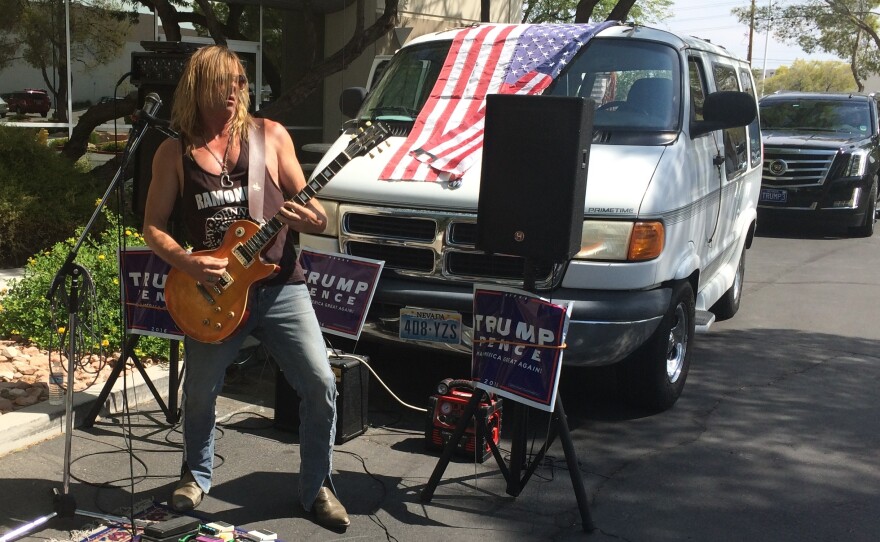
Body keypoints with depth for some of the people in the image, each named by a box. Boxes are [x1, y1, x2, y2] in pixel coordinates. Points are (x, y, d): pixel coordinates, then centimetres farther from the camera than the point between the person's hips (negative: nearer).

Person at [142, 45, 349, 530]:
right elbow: (153, 225, 5)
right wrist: (186, 262, -13)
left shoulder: (270, 135, 3)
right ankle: (196, 475, 40)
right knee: (200, 392, 11)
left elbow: (303, 199, 7)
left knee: (320, 384, -9)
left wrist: (315, 220, -17)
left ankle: (317, 487, 11)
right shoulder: (174, 153, 3)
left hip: (280, 286, 0)